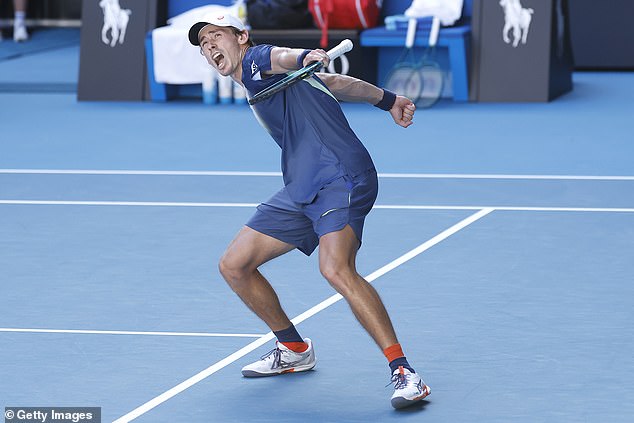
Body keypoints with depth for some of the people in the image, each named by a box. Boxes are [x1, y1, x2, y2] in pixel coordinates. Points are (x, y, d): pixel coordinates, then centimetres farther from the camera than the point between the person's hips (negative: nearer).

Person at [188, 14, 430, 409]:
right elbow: (338, 83, 34)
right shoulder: (254, 84, 26)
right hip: (301, 191, 10)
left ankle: (404, 373, -29)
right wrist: (389, 100, 42)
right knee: (234, 265, 10)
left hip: (341, 177, -10)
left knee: (336, 269, -30)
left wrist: (306, 57, -50)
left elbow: (281, 57, -27)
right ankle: (294, 349, 27)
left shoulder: (255, 59, 0)